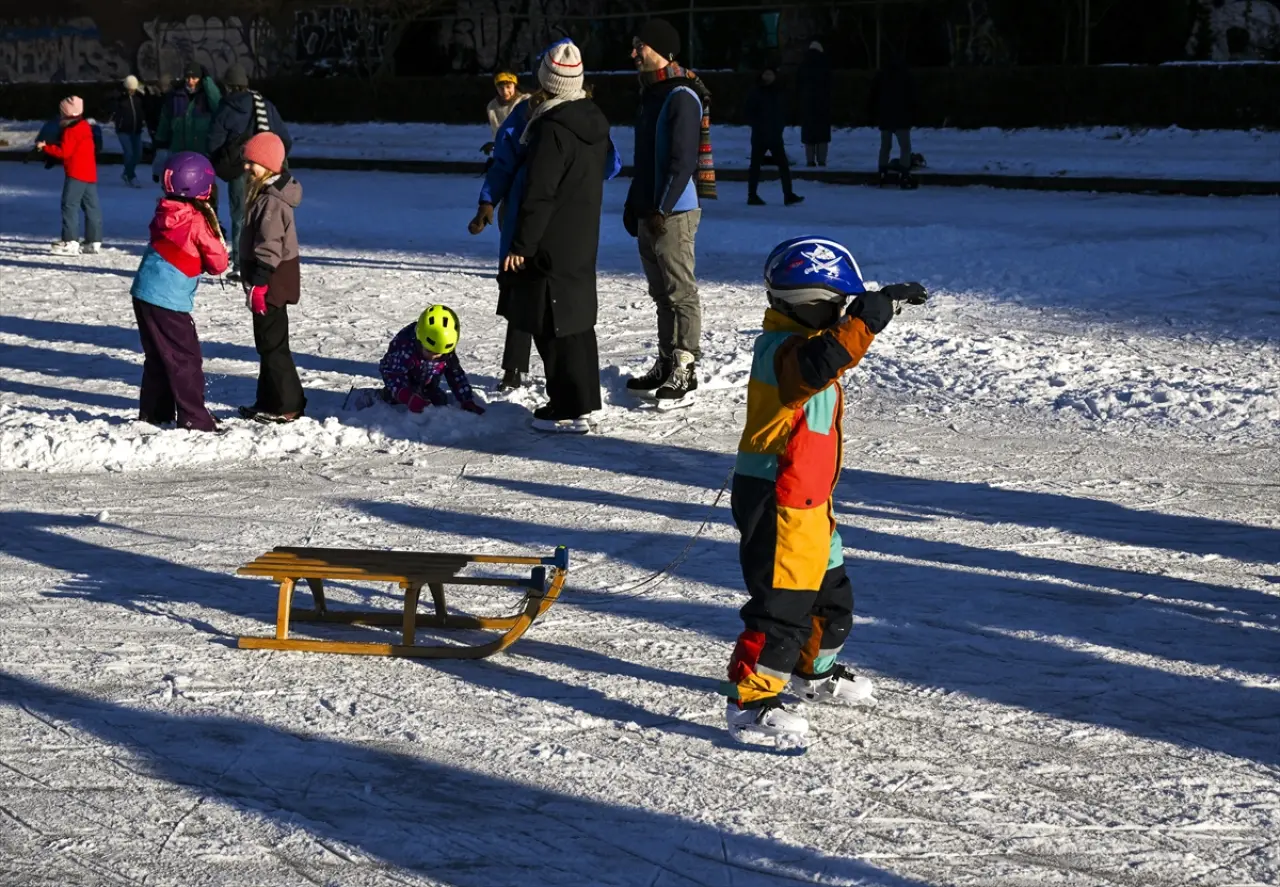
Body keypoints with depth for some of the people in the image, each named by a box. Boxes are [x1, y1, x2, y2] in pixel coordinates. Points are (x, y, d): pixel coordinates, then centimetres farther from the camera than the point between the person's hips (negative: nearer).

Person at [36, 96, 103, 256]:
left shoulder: (71, 131, -14)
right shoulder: (85, 127, 16)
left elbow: (64, 152, -17)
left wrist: (45, 147, -10)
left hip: (76, 174, -10)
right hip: (90, 173, 10)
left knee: (69, 205, -10)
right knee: (91, 206, 10)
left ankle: (70, 242, -16)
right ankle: (94, 241, 14)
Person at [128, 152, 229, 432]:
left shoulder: (164, 214, 8)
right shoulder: (197, 222, -14)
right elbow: (218, 263, -7)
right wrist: (216, 236, 11)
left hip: (144, 293, 8)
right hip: (169, 301, -8)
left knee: (158, 357, 17)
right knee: (186, 359, -3)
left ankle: (153, 413, 21)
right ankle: (194, 418, -4)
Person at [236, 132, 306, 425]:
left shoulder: (272, 200, -22)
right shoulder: (265, 193, 12)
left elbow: (269, 247, -25)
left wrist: (258, 283, -25)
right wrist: (255, 280, 24)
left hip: (271, 279, -11)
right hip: (273, 278, 11)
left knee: (272, 343, -5)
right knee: (268, 342, 16)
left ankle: (285, 405, 0)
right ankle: (270, 400, 24)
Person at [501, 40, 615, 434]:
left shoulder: (552, 128, -21)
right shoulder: (594, 120, 6)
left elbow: (538, 194, -21)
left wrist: (521, 245, -15)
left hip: (551, 247, -9)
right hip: (583, 241, 9)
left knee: (554, 325, -4)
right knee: (577, 316, 17)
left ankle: (569, 409, -2)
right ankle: (582, 398, 26)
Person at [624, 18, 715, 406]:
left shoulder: (682, 97, -14)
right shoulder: (652, 94, 16)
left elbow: (683, 161, -19)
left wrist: (662, 209, -20)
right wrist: (634, 204, 18)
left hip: (674, 212, -10)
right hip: (649, 211, 10)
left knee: (681, 293, -6)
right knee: (662, 293, 14)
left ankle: (685, 370, -3)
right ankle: (667, 364, 21)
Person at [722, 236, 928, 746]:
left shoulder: (804, 345, 14)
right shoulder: (783, 351, -21)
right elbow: (825, 359, -43)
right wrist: (874, 312, -45)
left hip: (808, 502, 11)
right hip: (775, 502, -11)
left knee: (830, 595, 24)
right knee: (783, 606, -10)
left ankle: (814, 672, 44)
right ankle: (748, 700, -5)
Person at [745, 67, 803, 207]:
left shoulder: (778, 93, 10)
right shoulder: (755, 94, -3)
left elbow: (783, 112, 15)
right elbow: (750, 115, -3)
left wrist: (780, 126, 1)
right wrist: (758, 126, -12)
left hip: (775, 136, 4)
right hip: (760, 136, -4)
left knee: (784, 164, -4)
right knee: (755, 165, 2)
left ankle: (788, 195, -6)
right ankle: (752, 196, 9)